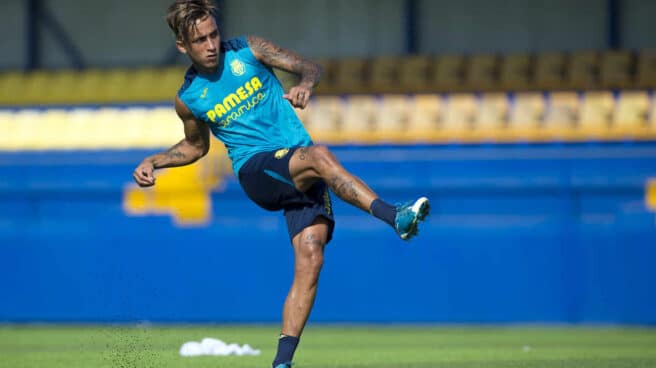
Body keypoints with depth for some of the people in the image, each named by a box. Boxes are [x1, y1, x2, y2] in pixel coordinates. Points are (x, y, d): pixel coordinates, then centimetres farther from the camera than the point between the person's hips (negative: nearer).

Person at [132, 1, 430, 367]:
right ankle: (395, 216, -47)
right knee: (319, 155, -34)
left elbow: (310, 68, 5)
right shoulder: (189, 99, 7)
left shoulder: (248, 50, 5)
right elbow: (196, 146, 26)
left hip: (303, 172, 2)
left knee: (310, 258, -17)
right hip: (256, 169, -2)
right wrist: (153, 162, 12)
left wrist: (305, 85, -18)